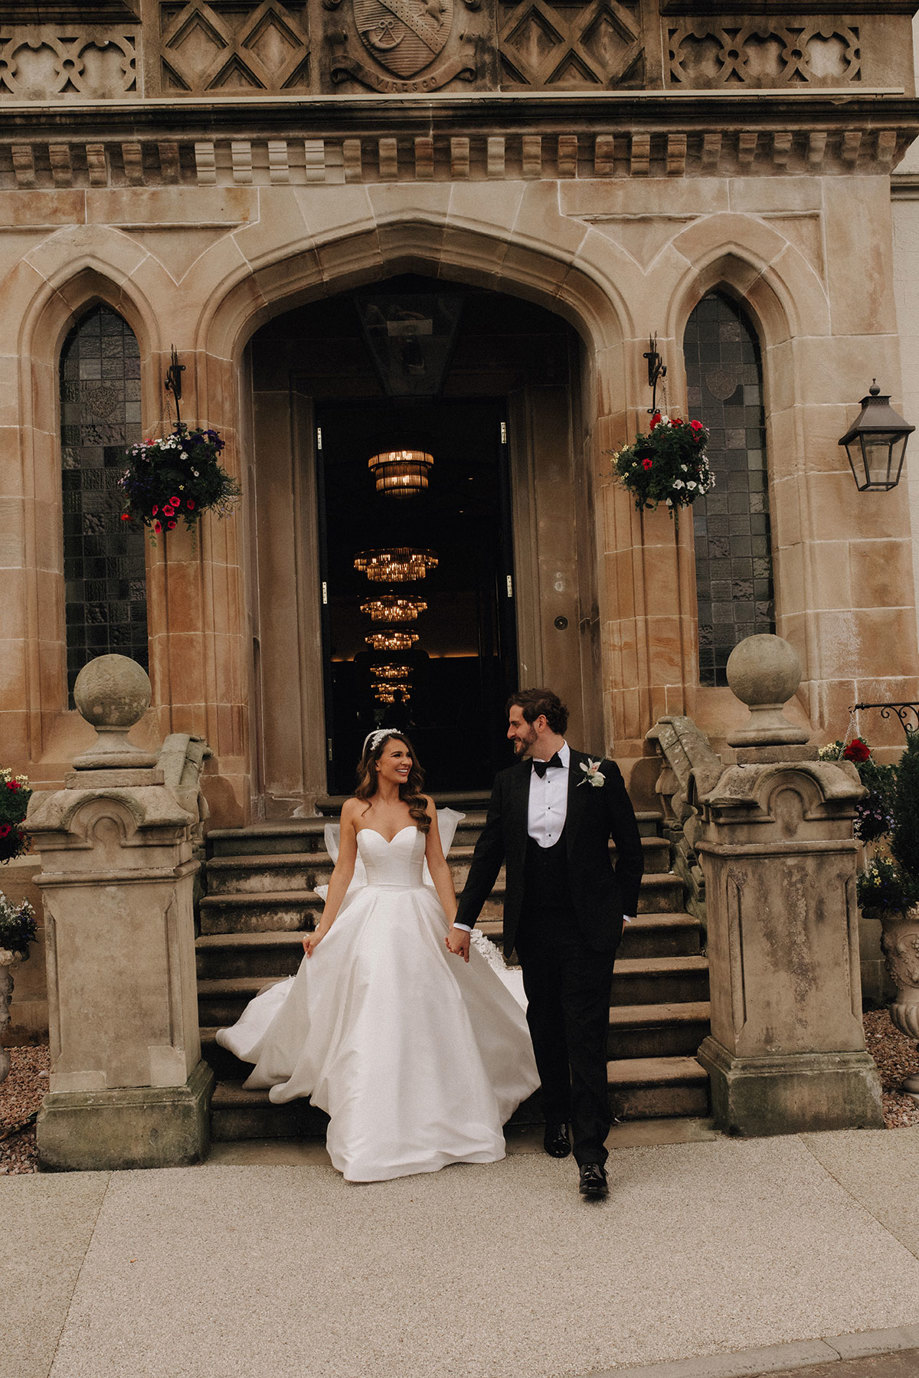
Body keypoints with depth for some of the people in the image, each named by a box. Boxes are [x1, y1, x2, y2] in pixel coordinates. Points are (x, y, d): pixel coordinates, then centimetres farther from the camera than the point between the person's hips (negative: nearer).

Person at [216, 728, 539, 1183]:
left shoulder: (423, 806, 2)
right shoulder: (355, 810, 1)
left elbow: (438, 866, 2)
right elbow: (343, 871, 4)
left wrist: (455, 923, -5)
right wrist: (322, 928, 1)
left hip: (419, 918, 1)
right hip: (371, 919, 0)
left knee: (429, 1017, 3)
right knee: (370, 1022, 0)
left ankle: (436, 1121, 22)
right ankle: (373, 1136, 12)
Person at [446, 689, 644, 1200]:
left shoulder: (600, 774, -1)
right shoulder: (509, 782, 8)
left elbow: (630, 846, 5)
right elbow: (488, 854, 11)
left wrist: (623, 909, 4)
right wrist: (464, 922, 11)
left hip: (588, 928, -4)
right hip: (533, 928, 4)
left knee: (587, 1037, -6)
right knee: (546, 1032, 14)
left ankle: (590, 1153, -2)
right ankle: (557, 1120, 34)